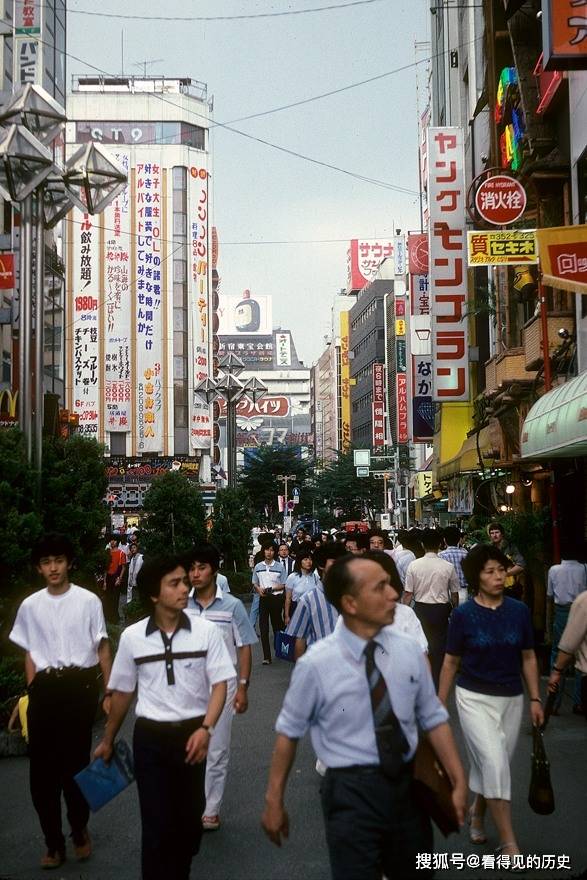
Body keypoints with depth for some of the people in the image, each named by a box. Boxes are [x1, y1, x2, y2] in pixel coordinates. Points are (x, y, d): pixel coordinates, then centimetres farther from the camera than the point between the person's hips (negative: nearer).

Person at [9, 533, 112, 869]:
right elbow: (30, 654, 12)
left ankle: (80, 830, 28)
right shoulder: (30, 606, 6)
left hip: (80, 684, -2)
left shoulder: (88, 600, -2)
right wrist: (32, 695, 7)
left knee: (76, 761, 5)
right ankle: (54, 842, 16)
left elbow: (103, 648, 3)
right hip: (45, 687, 2)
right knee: (42, 768, 2)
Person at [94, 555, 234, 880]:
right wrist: (107, 740, 17)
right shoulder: (132, 637, -5)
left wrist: (205, 729, -20)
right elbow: (122, 692, 8)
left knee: (189, 818, 13)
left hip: (191, 733, 1)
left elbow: (219, 684, -5)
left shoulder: (206, 631, -8)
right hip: (150, 737, 0)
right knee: (157, 822, 0)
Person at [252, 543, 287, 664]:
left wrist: (272, 588, -16)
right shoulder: (258, 567, 7)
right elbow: (255, 583, 14)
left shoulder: (279, 566, -2)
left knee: (277, 625, 9)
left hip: (276, 598, -2)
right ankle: (266, 656, -3)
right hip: (263, 598, 2)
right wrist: (259, 589, -7)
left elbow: (283, 585, -1)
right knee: (263, 628, -3)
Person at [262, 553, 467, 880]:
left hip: (407, 786, 5)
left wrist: (459, 782, 0)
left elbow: (434, 718, 4)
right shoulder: (316, 664, -15)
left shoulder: (409, 651, -4)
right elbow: (289, 732, -4)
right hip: (352, 793, -5)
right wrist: (275, 801, 2)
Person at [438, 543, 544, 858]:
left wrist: (535, 699, 3)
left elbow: (528, 658, 7)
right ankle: (509, 844, -6)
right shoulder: (463, 614, -8)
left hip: (511, 699, 3)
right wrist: (439, 705, 2)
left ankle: (477, 812, 41)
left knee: (494, 764, 12)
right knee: (495, 763, -12)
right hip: (475, 698, -3)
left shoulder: (519, 611, -2)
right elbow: (451, 662, 0)